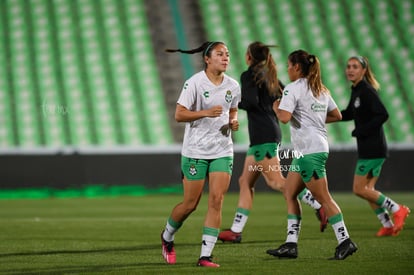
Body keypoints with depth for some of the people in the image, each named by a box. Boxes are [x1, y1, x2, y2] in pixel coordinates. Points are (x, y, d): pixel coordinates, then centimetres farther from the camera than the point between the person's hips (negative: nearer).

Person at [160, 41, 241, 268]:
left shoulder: (233, 86, 5)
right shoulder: (195, 83, -11)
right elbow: (179, 114, -14)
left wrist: (233, 122, -1)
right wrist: (206, 112, -27)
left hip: (222, 151, 4)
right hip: (195, 151, -4)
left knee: (216, 200, -9)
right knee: (190, 204, 2)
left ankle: (205, 255, -6)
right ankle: (167, 237, 31)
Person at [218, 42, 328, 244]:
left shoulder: (249, 75, -7)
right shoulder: (270, 76, 17)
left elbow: (251, 101, -20)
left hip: (263, 135, -10)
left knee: (276, 182, -13)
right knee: (245, 181, 11)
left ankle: (320, 206, -21)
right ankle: (236, 231, 10)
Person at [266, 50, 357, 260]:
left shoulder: (293, 88, -11)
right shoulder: (320, 89, 16)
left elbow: (284, 117, -22)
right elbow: (337, 115, 20)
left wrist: (276, 106, -2)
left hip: (309, 150, -10)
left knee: (324, 198, -6)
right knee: (289, 194, 10)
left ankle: (344, 241, -5)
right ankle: (291, 245, 7)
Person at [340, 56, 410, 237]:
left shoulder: (367, 91, -16)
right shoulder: (356, 91, 12)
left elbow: (383, 115, -24)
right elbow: (349, 114, 26)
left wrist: (361, 131, -21)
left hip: (373, 148, -9)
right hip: (366, 148, 9)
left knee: (359, 189, -6)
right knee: (367, 190, 10)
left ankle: (397, 210, 2)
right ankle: (388, 225, 15)